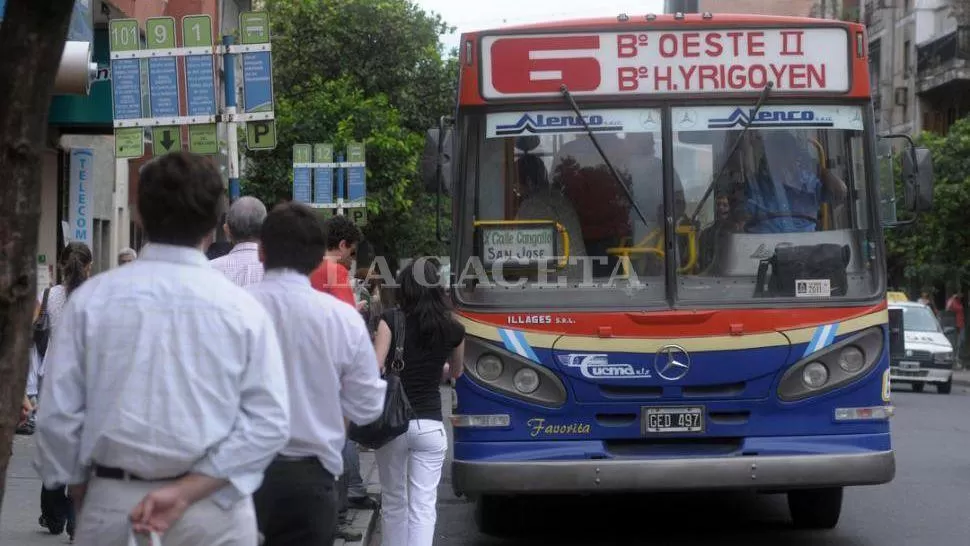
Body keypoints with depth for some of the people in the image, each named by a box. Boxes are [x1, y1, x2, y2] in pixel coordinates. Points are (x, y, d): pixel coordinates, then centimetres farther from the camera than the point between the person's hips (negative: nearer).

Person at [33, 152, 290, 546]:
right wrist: (187, 492, -11)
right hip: (215, 511, 0)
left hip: (112, 504, 0)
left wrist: (82, 493, 10)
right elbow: (268, 423, -11)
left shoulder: (91, 299, -4)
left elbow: (58, 414, -3)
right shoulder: (243, 309, -5)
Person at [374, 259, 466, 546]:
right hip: (430, 426, 0)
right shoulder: (453, 329, 2)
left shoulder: (391, 320, -6)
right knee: (423, 507, 0)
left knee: (393, 502, 16)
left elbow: (375, 368, -13)